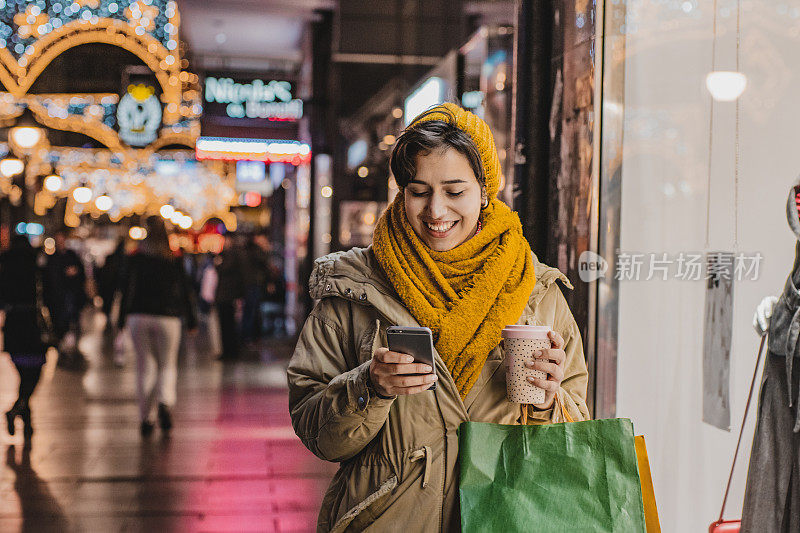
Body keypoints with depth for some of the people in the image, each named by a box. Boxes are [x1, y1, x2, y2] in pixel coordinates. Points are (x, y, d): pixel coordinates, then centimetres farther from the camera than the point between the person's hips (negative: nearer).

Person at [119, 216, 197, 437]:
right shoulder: (174, 259, -1)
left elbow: (127, 288, 0)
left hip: (139, 316, 1)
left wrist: (122, 317, 6)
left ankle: (146, 417, 9)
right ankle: (165, 402, -18)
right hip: (167, 317, -1)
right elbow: (185, 290, 2)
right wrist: (191, 319, 9)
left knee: (144, 367, 9)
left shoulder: (135, 257, 0)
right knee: (168, 365, 10)